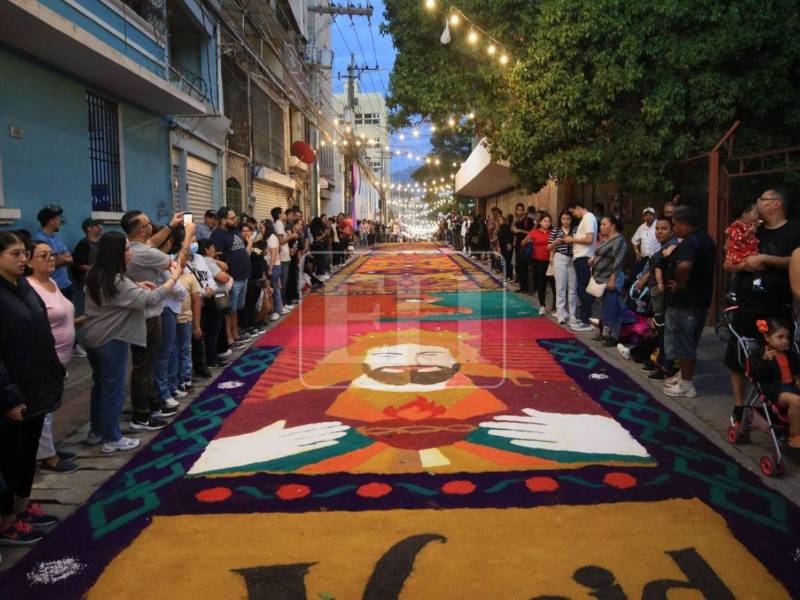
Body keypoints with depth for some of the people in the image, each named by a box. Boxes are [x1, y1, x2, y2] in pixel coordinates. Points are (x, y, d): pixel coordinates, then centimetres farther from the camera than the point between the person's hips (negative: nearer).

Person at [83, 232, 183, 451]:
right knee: (114, 389, 2)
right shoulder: (116, 281, -24)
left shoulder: (97, 275, 4)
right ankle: (112, 439, 13)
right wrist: (173, 278, -24)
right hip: (111, 341, -9)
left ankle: (96, 431, 32)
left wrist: (136, 286, 8)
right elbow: (149, 300, -32)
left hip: (93, 338, 9)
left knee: (100, 385, 20)